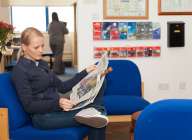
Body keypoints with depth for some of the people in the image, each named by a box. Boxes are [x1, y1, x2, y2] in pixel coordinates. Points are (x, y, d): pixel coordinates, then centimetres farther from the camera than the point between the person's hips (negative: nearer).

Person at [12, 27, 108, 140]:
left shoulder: (42, 64, 16)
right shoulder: (20, 70, -9)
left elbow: (62, 87, 17)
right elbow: (29, 106, -15)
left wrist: (85, 73, 9)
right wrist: (57, 103, -28)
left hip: (57, 108, 8)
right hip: (43, 116, -8)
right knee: (97, 120, -26)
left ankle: (94, 110, -30)